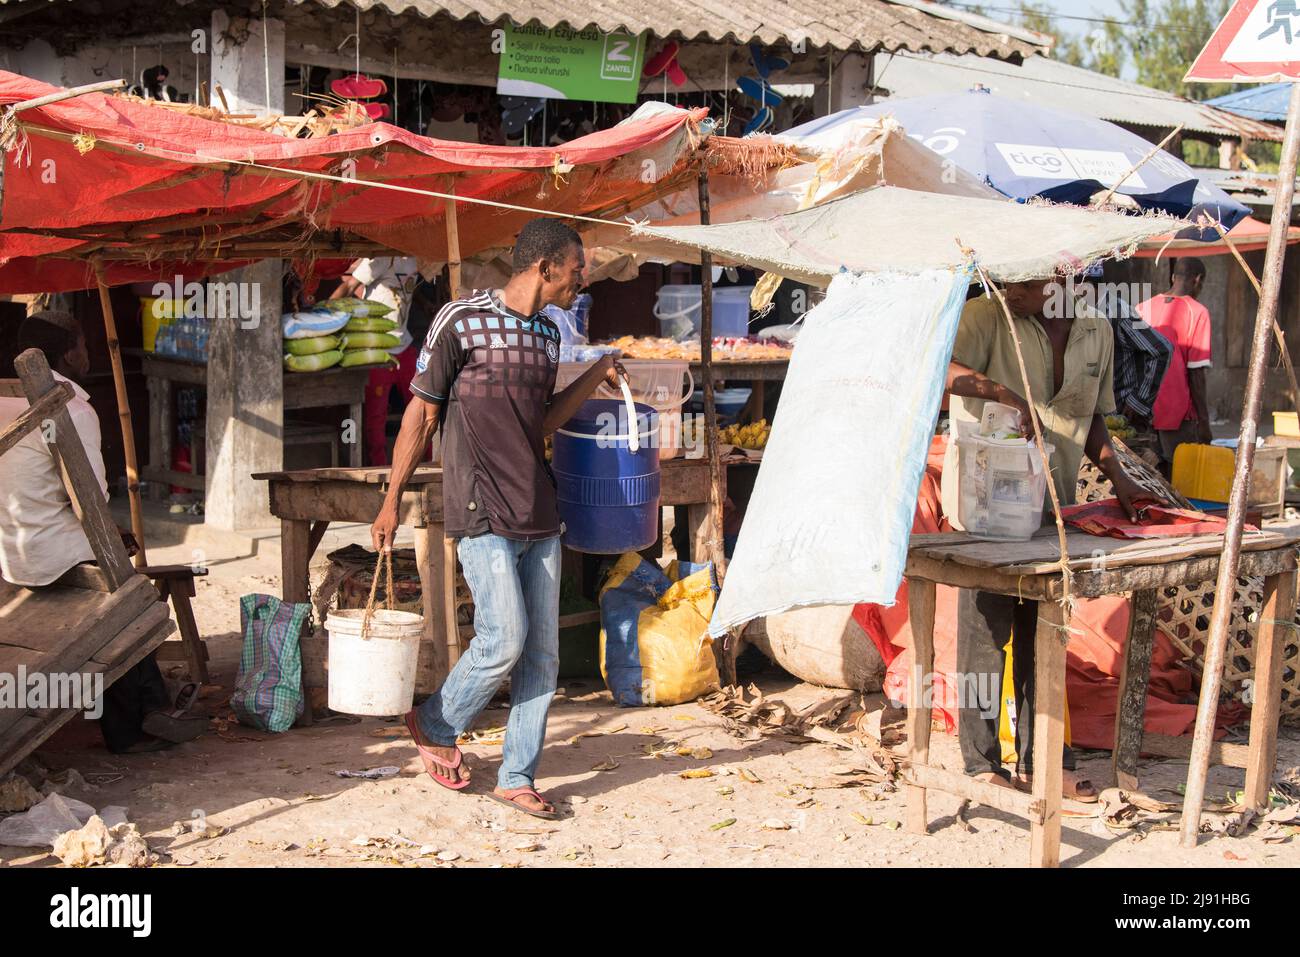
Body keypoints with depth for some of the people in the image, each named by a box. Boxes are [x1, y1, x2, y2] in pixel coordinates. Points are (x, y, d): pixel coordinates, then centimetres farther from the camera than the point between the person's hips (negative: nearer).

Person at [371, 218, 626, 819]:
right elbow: (420, 414, -3)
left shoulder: (548, 335, 13)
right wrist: (391, 501, -2)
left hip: (540, 519, 7)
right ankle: (435, 727, 16)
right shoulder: (461, 321, -7)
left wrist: (595, 378, 14)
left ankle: (517, 778, 15)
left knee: (543, 653, 5)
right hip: (483, 518, -7)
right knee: (504, 641, -10)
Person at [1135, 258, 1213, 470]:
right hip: (1177, 412, -5)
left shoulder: (1143, 308, 8)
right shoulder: (1197, 313, -7)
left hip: (1143, 412, 6)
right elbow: (1196, 373, -11)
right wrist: (1204, 422, -7)